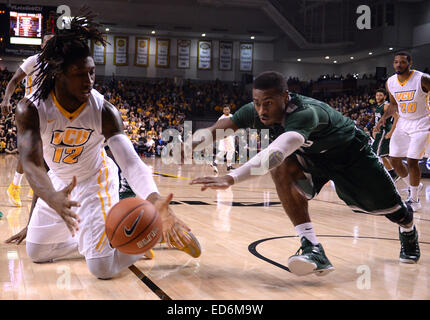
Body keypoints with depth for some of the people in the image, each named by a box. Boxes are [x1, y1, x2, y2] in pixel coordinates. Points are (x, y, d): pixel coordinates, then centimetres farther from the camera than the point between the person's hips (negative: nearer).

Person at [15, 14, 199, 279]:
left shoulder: (104, 111, -26)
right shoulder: (31, 109, -26)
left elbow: (130, 161, -35)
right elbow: (31, 163, -37)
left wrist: (155, 200, -56)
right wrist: (53, 198, -61)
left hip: (95, 180, -3)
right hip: (59, 183, 3)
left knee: (103, 268, -13)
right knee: (36, 253, 16)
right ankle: (94, 237, 33)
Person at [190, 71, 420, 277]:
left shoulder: (306, 113, -44)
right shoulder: (255, 111, -23)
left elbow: (276, 152, -60)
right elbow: (216, 130, -22)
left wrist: (231, 178, -71)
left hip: (350, 151, -4)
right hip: (311, 155, 4)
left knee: (390, 208, 9)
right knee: (282, 169, -29)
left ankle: (408, 231, 50)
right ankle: (313, 249, -25)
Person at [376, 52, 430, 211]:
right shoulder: (390, 82, -1)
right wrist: (383, 118, -1)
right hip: (403, 123, 6)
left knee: (411, 160, -13)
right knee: (394, 160, 4)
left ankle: (414, 200, 3)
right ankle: (414, 186, 30)